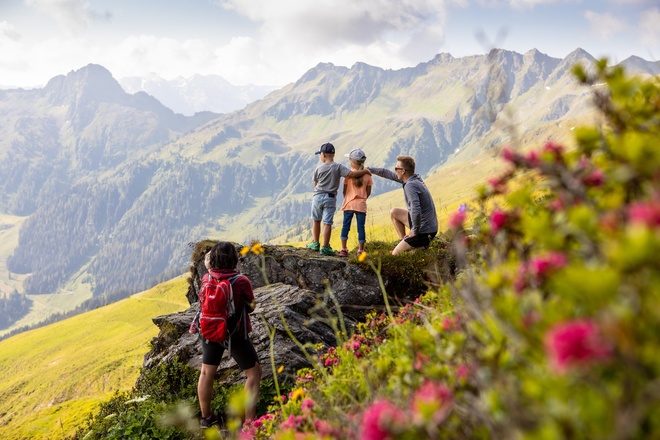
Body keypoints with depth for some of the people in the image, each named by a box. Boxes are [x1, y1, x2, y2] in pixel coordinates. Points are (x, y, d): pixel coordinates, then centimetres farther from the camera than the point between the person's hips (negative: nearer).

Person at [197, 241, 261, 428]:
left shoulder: (206, 279, -11)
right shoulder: (241, 281, -22)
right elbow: (251, 307, -7)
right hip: (236, 335, -4)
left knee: (206, 373, 22)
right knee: (254, 373, 11)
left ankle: (206, 417, 35)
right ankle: (249, 420, 10)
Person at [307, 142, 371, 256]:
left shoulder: (318, 168, -2)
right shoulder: (338, 167, -7)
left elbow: (315, 184, 7)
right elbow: (352, 174, -16)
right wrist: (365, 171, -2)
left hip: (318, 196, 1)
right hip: (330, 198, -1)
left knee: (316, 220, 17)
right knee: (327, 223, -1)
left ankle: (316, 243, 23)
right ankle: (325, 248, -2)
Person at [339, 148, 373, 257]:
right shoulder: (367, 175, 0)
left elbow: (344, 191, -1)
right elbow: (368, 192, 4)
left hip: (349, 204, -1)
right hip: (361, 205, 1)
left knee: (346, 226, 7)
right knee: (361, 227, 6)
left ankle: (343, 250, 7)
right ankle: (360, 251, 8)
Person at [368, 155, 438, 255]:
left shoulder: (410, 185, -24)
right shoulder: (415, 178, 5)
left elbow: (416, 211, -34)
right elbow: (388, 174, 16)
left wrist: (414, 231, -20)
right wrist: (369, 169, 21)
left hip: (424, 232, -9)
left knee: (395, 254, 0)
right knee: (394, 212, 20)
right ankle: (404, 243, 19)